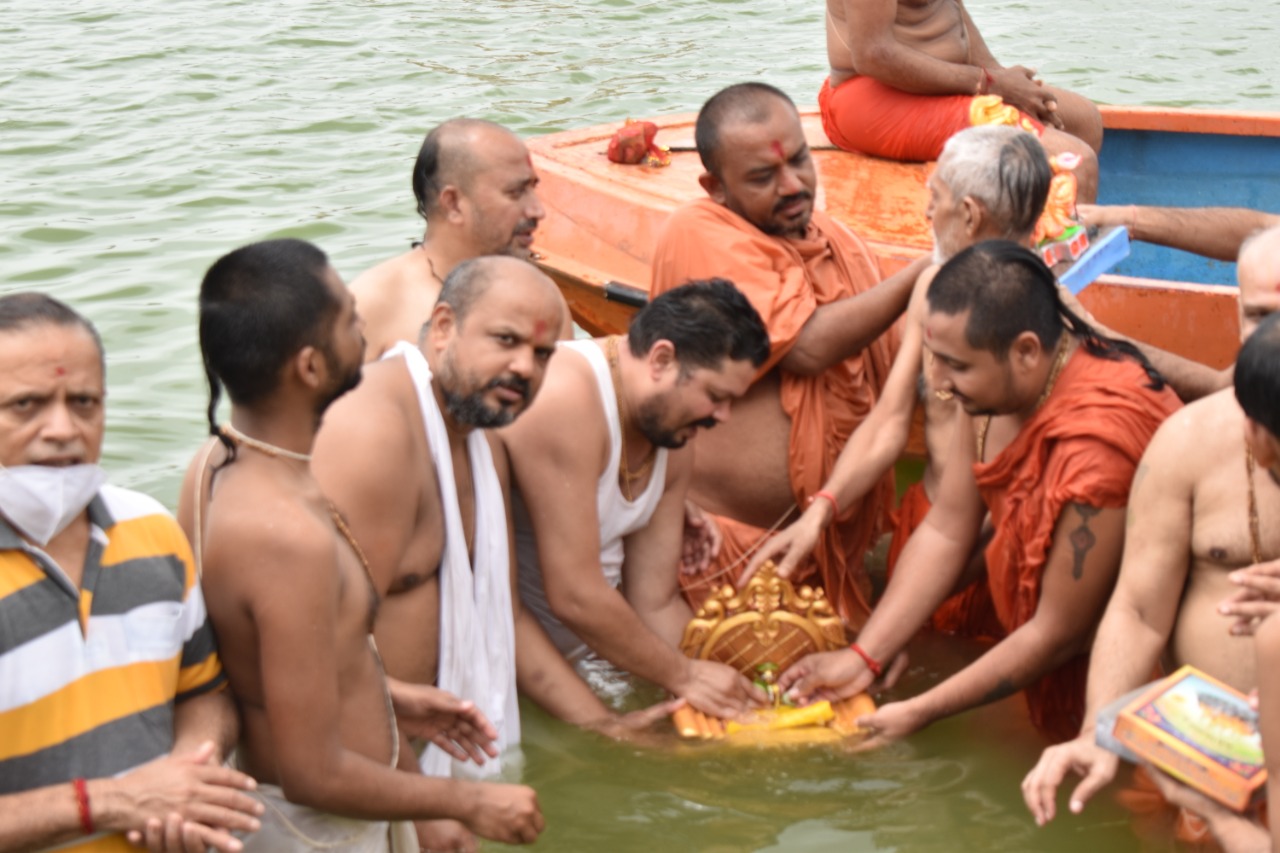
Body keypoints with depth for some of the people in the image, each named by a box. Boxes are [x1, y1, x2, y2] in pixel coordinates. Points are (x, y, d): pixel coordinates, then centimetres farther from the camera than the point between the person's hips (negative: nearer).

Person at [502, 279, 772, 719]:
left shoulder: (674, 441, 6)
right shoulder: (567, 397, -23)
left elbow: (656, 605, 9)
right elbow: (574, 596, -24)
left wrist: (728, 691, -5)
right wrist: (683, 675, -13)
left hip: (581, 656, 8)